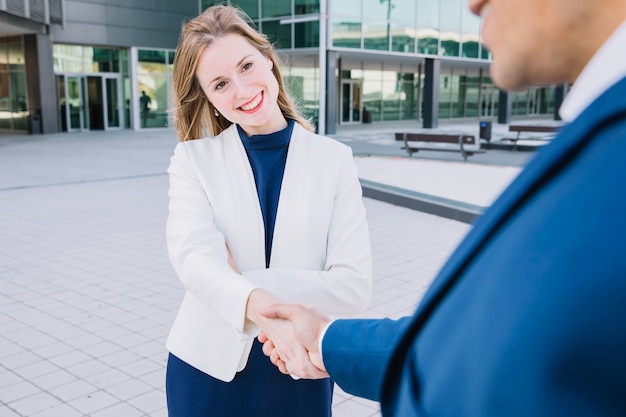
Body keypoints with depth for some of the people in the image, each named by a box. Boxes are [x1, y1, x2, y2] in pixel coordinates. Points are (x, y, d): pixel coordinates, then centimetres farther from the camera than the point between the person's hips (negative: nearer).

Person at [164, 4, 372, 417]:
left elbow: (354, 284, -11)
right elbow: (193, 257, -21)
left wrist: (245, 281, -17)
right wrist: (262, 308, -39)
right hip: (209, 369, 0)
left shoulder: (333, 159, -4)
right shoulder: (193, 159, -4)